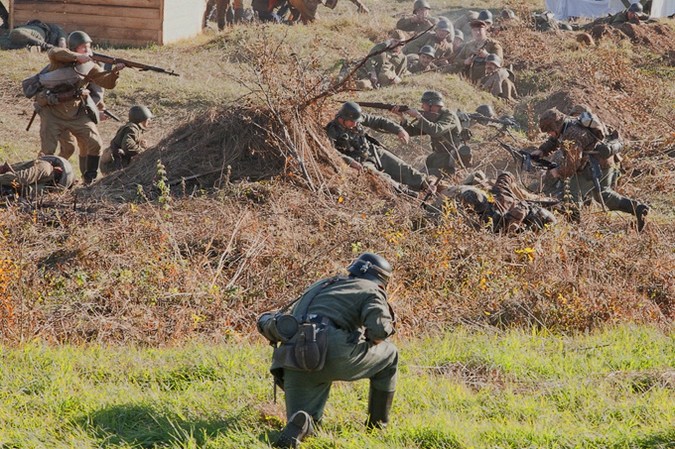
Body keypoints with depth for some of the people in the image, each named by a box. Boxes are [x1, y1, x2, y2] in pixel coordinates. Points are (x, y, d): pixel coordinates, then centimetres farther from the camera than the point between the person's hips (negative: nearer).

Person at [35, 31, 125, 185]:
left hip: (77, 113, 3)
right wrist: (78, 57, -36)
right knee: (48, 151, -5)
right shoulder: (61, 59, -9)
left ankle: (91, 177, 13)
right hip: (53, 113, -3)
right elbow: (53, 52, -33)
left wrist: (114, 72, -29)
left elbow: (108, 83, -8)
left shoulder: (90, 66, 0)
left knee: (95, 144, -4)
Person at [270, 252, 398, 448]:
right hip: (332, 356, -5)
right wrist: (373, 339, 17)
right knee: (389, 355, 21)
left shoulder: (319, 286, 32)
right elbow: (379, 329, -9)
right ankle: (378, 425, 26)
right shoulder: (371, 291, 11)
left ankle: (299, 424, -20)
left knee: (302, 428, 17)